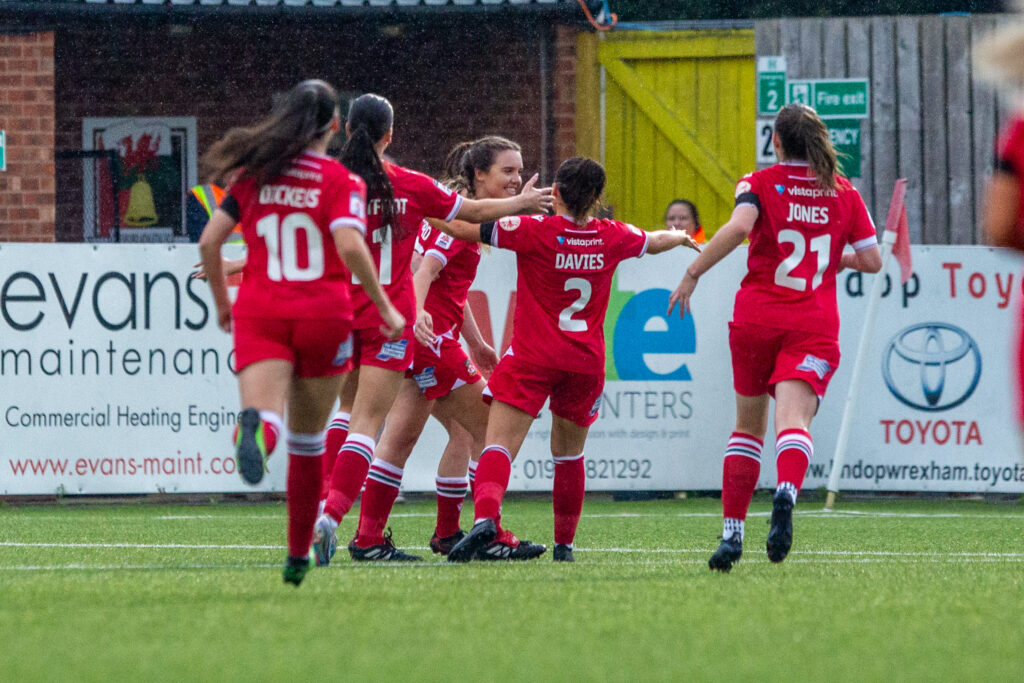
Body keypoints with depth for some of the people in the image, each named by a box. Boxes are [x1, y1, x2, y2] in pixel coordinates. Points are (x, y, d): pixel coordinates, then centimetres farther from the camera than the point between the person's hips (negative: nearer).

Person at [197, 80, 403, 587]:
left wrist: (222, 304, 22)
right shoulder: (341, 180, 0)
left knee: (267, 413, -17)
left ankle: (255, 430, -58)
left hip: (259, 316, 1)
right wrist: (384, 307, -6)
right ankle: (298, 555, 26)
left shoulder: (254, 174, 11)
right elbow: (349, 245, -15)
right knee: (308, 439, 16)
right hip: (322, 316, -1)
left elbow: (209, 241, 9)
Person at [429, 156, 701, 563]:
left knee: (499, 447, -13)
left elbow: (460, 229, -11)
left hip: (532, 358, -4)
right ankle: (564, 544, 26)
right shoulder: (612, 238, 5)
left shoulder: (533, 232, -8)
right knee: (569, 455, 21)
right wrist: (680, 237, 50)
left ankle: (486, 516, -38)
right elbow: (655, 242, 28)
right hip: (585, 361, 4)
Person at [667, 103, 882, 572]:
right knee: (793, 420, -16)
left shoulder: (760, 184, 2)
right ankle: (786, 492, -48)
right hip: (815, 323, 0)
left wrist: (693, 274, -13)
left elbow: (739, 226, -18)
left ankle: (733, 533, 14)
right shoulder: (844, 193, 10)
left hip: (757, 318, 0)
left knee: (749, 425, 15)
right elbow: (871, 259, 10)